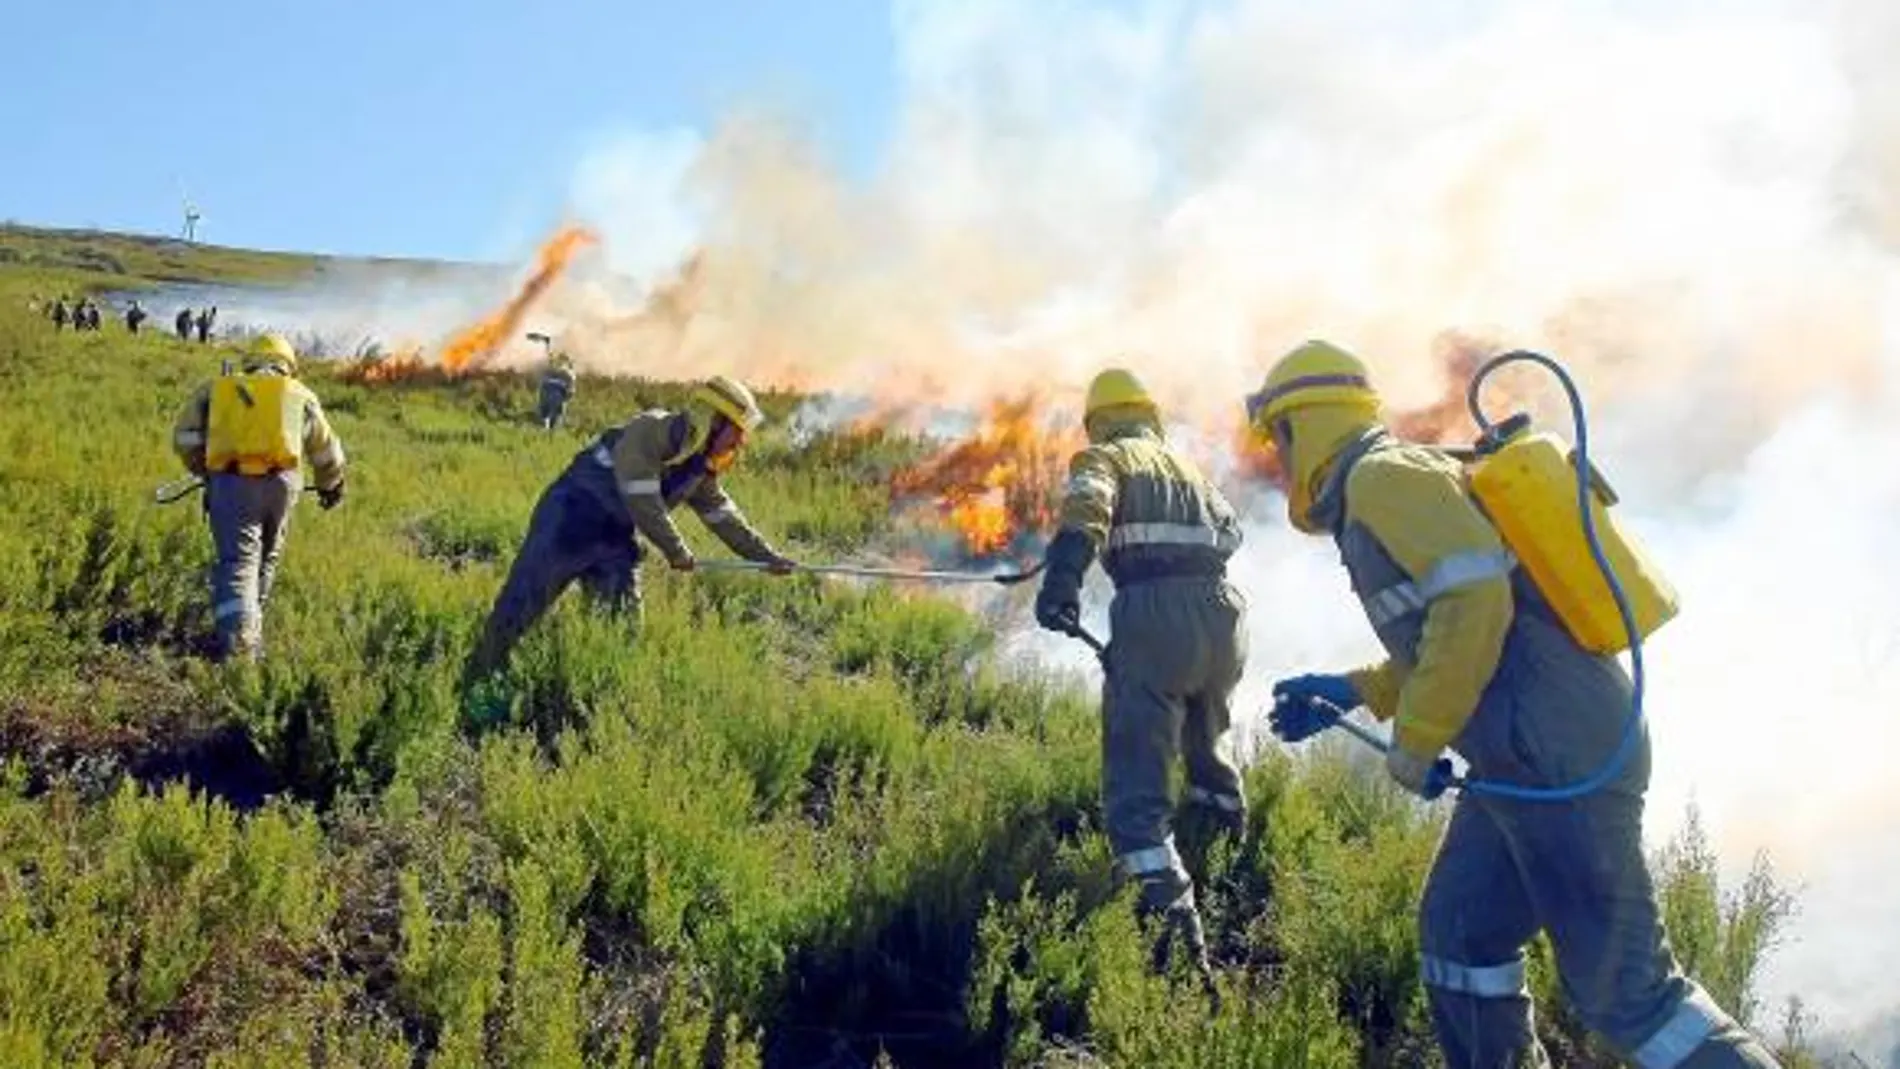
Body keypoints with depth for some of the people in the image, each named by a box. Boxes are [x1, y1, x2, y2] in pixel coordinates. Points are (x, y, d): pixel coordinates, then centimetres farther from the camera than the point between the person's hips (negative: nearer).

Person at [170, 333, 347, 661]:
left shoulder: (217, 389, 20)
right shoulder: (299, 394, 21)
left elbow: (185, 437, 12)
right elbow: (326, 450, 24)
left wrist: (203, 470, 27)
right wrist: (330, 486, 40)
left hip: (231, 483, -1)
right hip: (279, 482, 1)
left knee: (237, 561, -5)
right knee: (265, 558, 19)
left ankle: (238, 636, -22)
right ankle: (252, 628, 25)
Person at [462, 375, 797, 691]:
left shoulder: (700, 467, 6)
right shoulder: (650, 431, -20)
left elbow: (725, 517, 15)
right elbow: (643, 503, -24)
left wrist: (768, 556, 13)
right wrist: (676, 551, -15)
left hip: (614, 538, 8)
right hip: (570, 519, -8)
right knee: (521, 604, -8)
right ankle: (471, 684, 2)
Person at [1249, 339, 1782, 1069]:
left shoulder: (1383, 476, -9)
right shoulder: (1386, 490, 21)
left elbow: (1477, 598, -24)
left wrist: (1413, 740, -17)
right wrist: (1351, 692, 21)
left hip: (1559, 759, -10)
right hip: (1529, 759, 10)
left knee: (1621, 983, -5)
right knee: (1459, 934, 18)